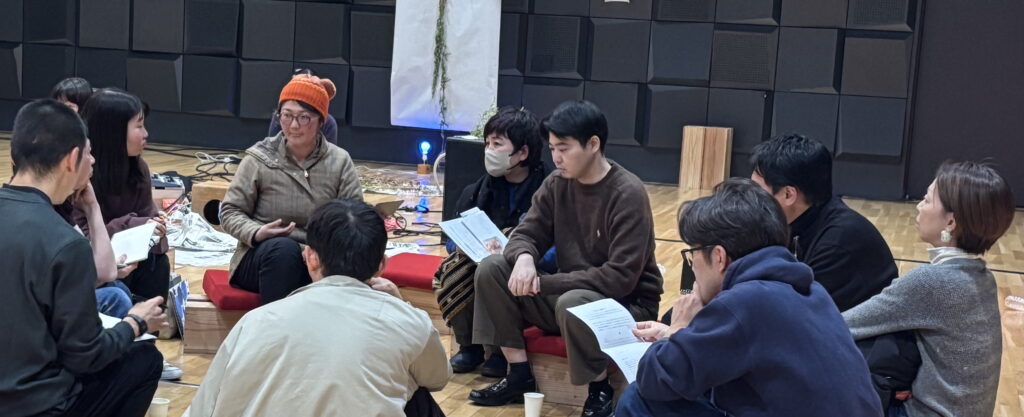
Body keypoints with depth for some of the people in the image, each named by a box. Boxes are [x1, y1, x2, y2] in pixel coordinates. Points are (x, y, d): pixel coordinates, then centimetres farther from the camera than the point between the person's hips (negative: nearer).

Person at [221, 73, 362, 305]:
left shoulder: (339, 161, 5)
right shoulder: (259, 158, 1)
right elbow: (230, 212, 4)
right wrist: (256, 233, -18)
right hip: (262, 257, -1)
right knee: (283, 247, -36)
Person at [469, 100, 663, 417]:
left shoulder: (628, 194, -21)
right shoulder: (558, 183, -1)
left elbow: (621, 277, -26)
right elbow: (526, 234, 2)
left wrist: (543, 282, -27)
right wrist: (524, 258, -25)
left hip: (626, 304, -6)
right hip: (568, 290, 7)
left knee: (572, 303, -39)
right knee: (491, 268, -11)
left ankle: (600, 390, -12)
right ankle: (519, 374, -3)